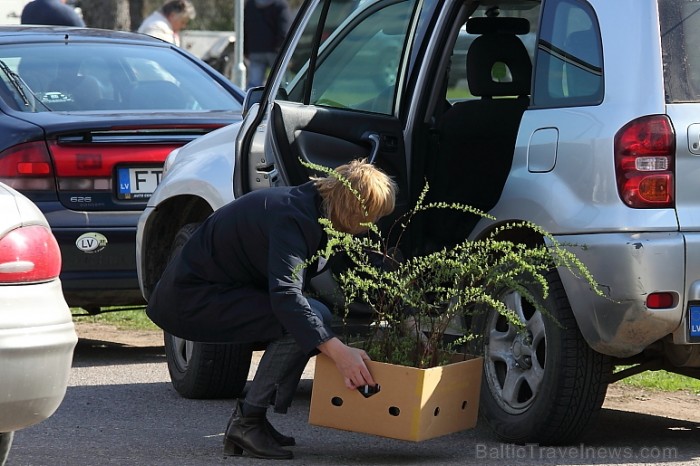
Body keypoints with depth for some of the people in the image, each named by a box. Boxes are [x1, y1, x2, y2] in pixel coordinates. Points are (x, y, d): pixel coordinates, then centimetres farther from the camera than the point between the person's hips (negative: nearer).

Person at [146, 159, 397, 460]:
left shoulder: (308, 204, 7)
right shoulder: (290, 218, -24)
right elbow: (285, 295, -37)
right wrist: (338, 352, -44)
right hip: (189, 297, -10)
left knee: (314, 317, 8)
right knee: (306, 321, -23)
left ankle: (248, 423, 7)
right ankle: (247, 423, -16)